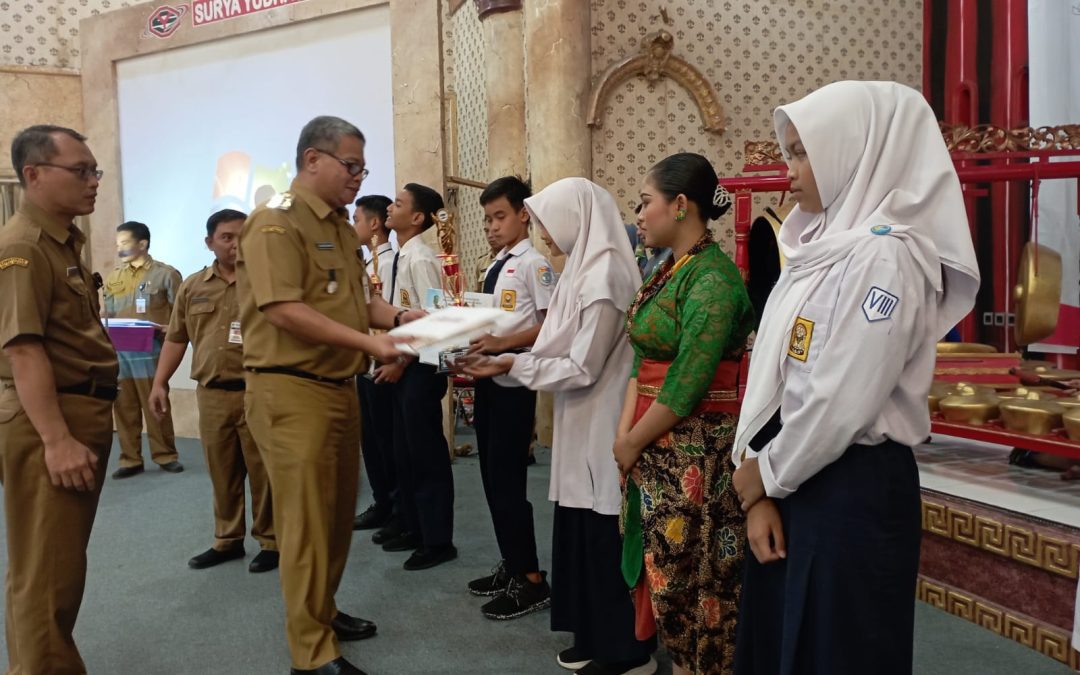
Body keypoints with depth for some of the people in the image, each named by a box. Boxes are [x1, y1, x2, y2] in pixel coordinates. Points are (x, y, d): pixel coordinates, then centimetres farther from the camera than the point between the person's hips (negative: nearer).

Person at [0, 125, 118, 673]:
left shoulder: (65, 242, 15)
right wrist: (56, 439, -26)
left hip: (82, 413, 10)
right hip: (46, 423, -10)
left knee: (60, 566, 20)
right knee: (47, 572, -1)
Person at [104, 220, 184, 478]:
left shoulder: (165, 274, 1)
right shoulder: (113, 278, 16)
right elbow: (108, 316, 19)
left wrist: (167, 329, -19)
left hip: (150, 349, -5)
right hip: (117, 350, 5)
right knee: (123, 406, 6)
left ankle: (165, 455, 13)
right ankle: (130, 459, 15)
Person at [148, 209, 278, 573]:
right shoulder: (193, 286, 11)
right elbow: (176, 338, 15)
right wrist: (160, 383, 10)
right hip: (211, 393, 4)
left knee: (262, 471, 2)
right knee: (222, 473, 13)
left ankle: (270, 542, 15)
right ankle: (227, 540, 26)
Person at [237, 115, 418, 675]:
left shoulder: (340, 227, 16)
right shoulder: (276, 221, -13)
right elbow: (284, 311, -22)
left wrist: (400, 318, -1)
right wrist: (369, 343, -22)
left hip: (338, 388, 9)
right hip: (290, 390, -9)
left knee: (337, 514, 18)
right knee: (306, 520, -2)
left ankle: (322, 611, 35)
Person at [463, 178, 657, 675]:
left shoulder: (604, 275, -19)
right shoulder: (584, 270, 11)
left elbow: (582, 368, -20)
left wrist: (509, 364, -16)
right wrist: (504, 364, 3)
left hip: (601, 426, -9)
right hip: (582, 424, 9)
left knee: (606, 536, 2)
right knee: (582, 532, 16)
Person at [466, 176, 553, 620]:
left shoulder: (533, 263, -9)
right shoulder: (495, 266, 17)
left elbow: (551, 324, -16)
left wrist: (502, 343, -24)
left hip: (514, 380, -9)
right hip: (488, 377, 9)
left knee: (508, 480, -5)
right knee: (492, 477, 14)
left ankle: (531, 580, 6)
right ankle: (510, 566, 27)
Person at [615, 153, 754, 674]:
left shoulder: (712, 279, -17)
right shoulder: (668, 271, 11)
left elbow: (686, 386, -22)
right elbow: (643, 360, 8)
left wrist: (632, 444, -10)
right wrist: (624, 432, -3)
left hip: (695, 451, -8)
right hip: (657, 447, 8)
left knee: (691, 578, 5)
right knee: (666, 572, 17)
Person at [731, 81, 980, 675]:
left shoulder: (884, 256, -18)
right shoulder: (821, 245, 9)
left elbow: (840, 405, -23)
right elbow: (774, 375, 7)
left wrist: (763, 476, -8)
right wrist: (760, 481, -1)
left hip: (852, 487, -8)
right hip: (790, 478, 8)